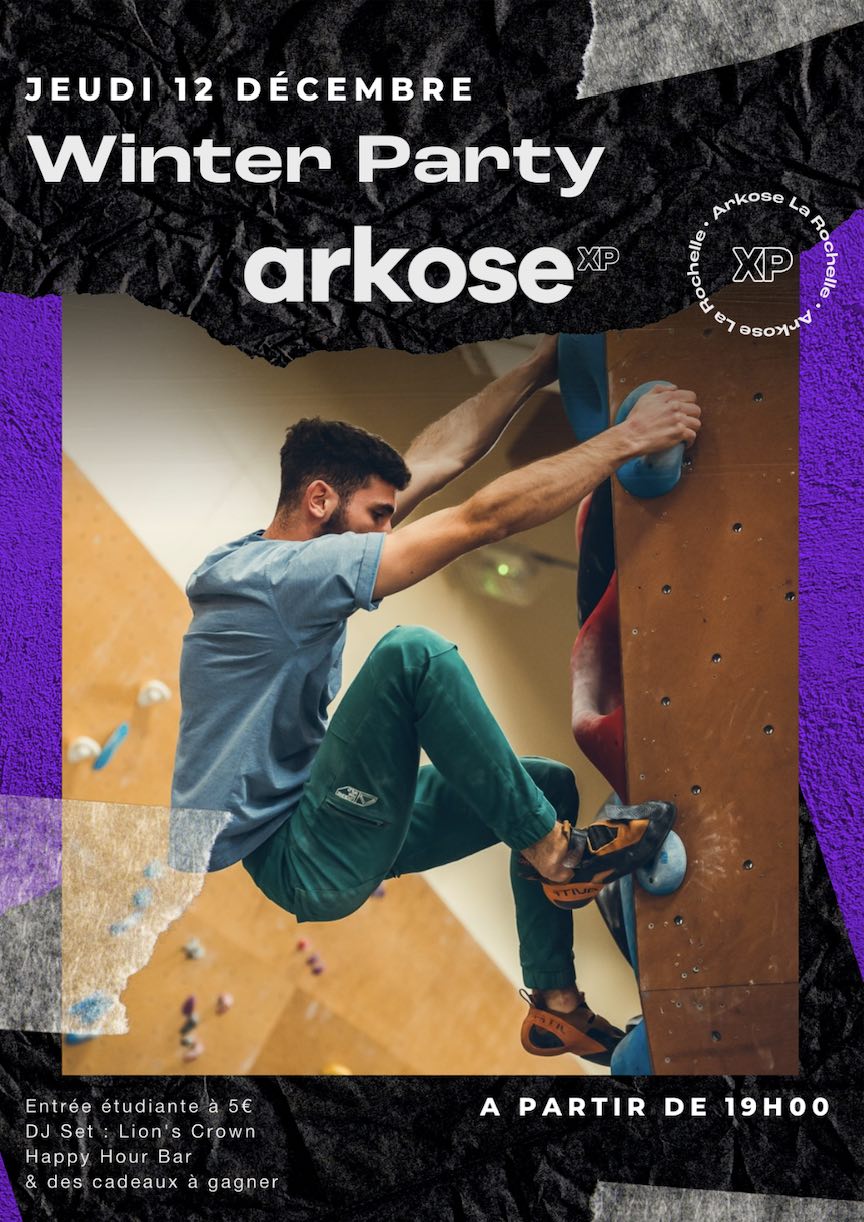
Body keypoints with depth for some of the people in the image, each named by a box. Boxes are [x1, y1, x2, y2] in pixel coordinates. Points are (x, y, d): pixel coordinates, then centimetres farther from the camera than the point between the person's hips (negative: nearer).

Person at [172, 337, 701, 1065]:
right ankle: (556, 857, -15)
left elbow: (441, 457, 7)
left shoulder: (284, 555, 5)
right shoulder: (274, 574, -23)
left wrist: (540, 367, 7)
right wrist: (627, 439, -20)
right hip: (296, 863, -10)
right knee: (414, 654, -29)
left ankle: (555, 1007, 20)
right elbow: (485, 518, -26)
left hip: (326, 824, 10)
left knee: (550, 783, 12)